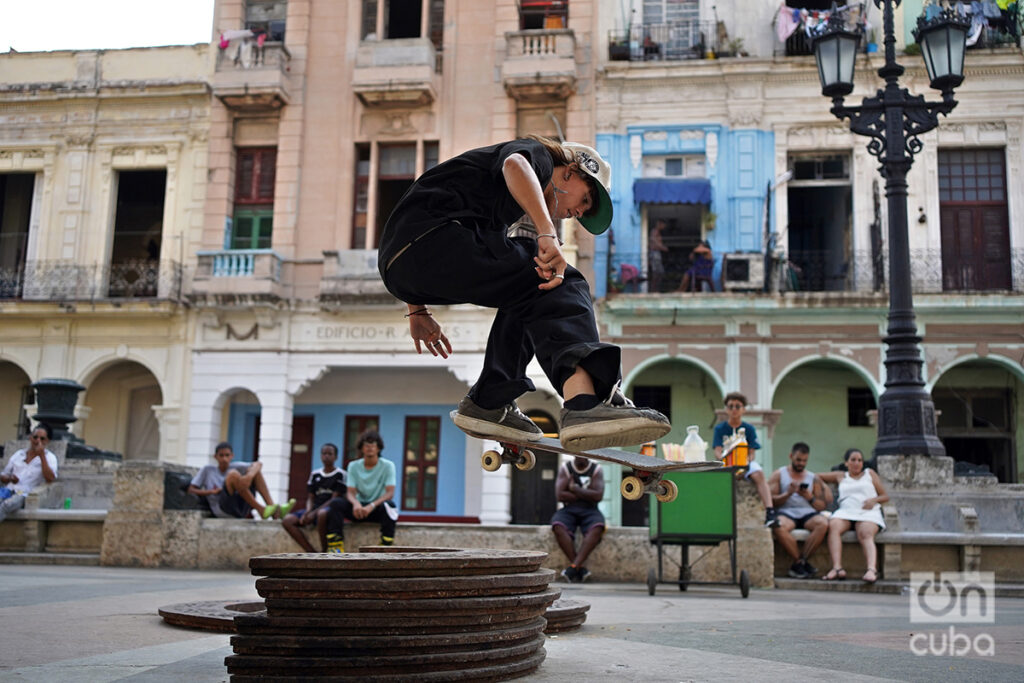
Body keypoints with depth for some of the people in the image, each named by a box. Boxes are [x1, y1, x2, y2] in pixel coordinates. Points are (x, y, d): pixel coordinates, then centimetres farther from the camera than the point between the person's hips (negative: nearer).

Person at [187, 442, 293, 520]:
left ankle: (272, 506, -20)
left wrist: (250, 475, -19)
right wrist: (211, 491, -10)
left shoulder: (234, 466, 18)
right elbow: (191, 490, 7)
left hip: (241, 508, 4)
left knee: (256, 469, -3)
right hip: (222, 510, -4)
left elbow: (258, 464, 3)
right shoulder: (207, 470, 14)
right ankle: (261, 510, -25)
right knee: (233, 474, -25)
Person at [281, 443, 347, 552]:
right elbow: (310, 498, 13)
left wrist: (314, 513, -16)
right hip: (315, 508, 6)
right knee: (288, 520, -20)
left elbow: (335, 499, -8)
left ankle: (325, 553, -27)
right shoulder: (315, 475, 17)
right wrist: (307, 512, -10)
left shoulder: (340, 474, 1)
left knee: (322, 514, -43)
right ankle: (313, 554, -23)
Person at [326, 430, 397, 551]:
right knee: (335, 502, -24)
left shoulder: (387, 465, -5)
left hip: (378, 507, -2)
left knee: (388, 505, -36)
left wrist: (371, 506, -33)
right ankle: (336, 545, -26)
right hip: (359, 507, 3)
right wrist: (355, 503, -30)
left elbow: (390, 493, -15)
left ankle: (386, 545, -28)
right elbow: (350, 492, -4)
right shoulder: (353, 466, 4)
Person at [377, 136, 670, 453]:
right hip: (433, 240, -9)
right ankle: (584, 405, -38)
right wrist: (548, 234, -28)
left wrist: (417, 310, 34)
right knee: (558, 287, -14)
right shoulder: (538, 155, 13)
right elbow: (515, 164, -15)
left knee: (527, 292, 23)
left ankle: (487, 402, 13)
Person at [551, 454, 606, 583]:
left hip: (590, 511, 0)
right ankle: (582, 567, -32)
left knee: (597, 528, -35)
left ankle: (573, 567, -37)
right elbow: (560, 495, -7)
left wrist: (574, 488, -6)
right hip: (568, 510, 1)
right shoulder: (565, 468, 5)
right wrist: (586, 495, -5)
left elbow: (598, 496, -10)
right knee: (558, 526, -33)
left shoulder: (597, 470, 3)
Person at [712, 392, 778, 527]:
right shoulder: (720, 428, 8)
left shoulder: (749, 428, 10)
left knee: (758, 474, -35)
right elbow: (717, 452, -2)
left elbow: (752, 453, 3)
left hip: (746, 463, 0)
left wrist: (747, 460, -20)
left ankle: (770, 511, -48)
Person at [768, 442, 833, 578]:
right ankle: (801, 562, -23)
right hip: (786, 513, -2)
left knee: (823, 523, -33)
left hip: (808, 514, 2)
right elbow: (771, 501, 1)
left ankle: (799, 563, -23)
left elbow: (822, 506, 12)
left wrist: (809, 497, -7)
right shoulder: (778, 475, 13)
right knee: (780, 526, -38)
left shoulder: (814, 479, 20)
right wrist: (788, 494, -14)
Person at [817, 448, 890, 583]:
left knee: (865, 534, -35)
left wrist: (874, 500, -1)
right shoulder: (840, 476, 29)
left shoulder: (870, 474, 25)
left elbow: (885, 496, 20)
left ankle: (872, 569, -58)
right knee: (833, 525, -34)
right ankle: (837, 568, -48)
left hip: (868, 512, -1)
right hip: (846, 511, 1)